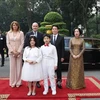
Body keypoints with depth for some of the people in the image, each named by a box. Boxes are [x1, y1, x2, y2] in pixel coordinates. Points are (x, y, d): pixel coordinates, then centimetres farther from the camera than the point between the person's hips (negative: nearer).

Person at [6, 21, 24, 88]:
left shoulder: (21, 33, 1)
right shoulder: (9, 33, 6)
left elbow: (22, 43, -3)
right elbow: (8, 43, 3)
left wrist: (18, 51, -10)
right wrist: (12, 51, -7)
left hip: (19, 52, -1)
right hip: (11, 52, 1)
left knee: (19, 67, 2)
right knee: (12, 67, 3)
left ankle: (18, 82, 12)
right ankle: (13, 82, 13)